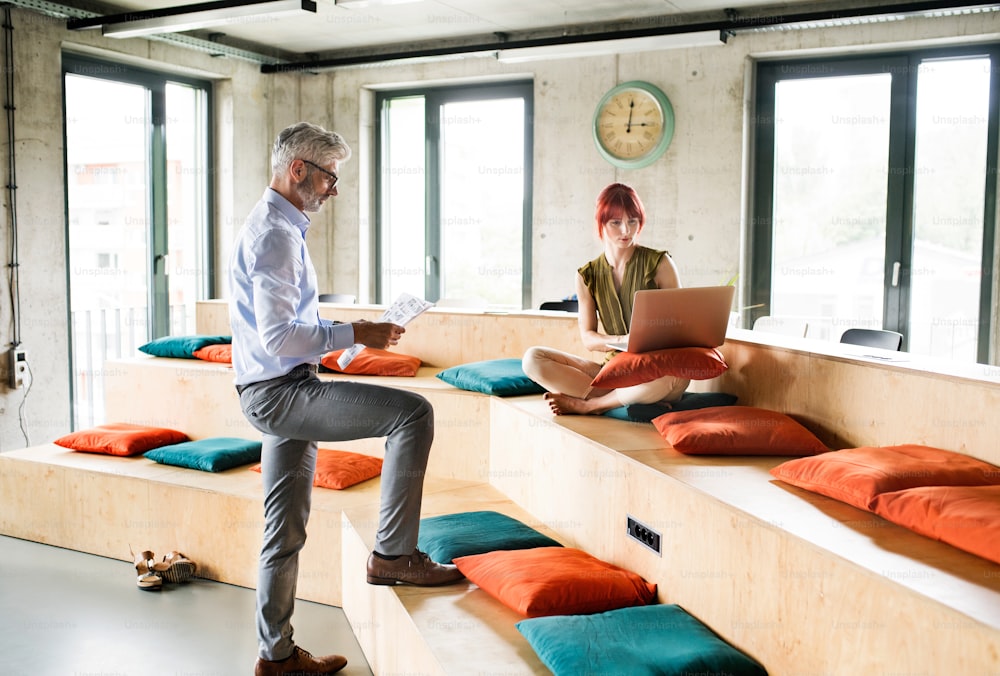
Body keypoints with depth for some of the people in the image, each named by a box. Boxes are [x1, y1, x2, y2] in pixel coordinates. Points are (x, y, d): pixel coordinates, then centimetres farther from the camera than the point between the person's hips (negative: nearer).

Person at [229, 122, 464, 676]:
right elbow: (278, 337, -23)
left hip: (273, 396, 11)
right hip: (281, 391, -11)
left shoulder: (272, 227, 19)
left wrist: (343, 336, 18)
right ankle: (393, 554, -12)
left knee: (285, 531, 15)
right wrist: (353, 334, -17)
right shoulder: (276, 234, -15)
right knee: (412, 413, -19)